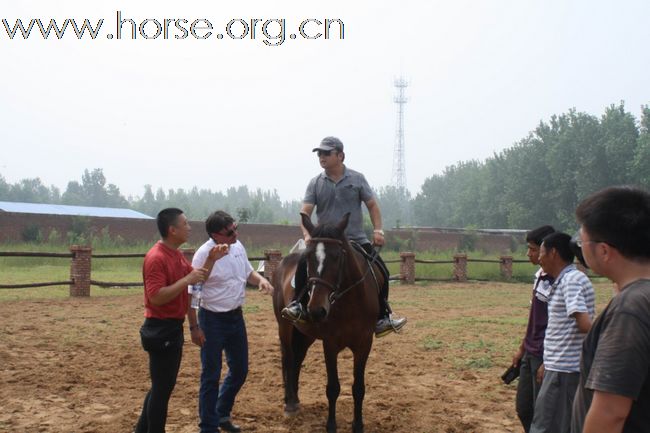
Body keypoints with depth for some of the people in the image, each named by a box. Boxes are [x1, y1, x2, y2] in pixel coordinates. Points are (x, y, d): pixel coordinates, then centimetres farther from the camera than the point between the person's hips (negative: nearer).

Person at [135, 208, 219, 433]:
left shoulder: (177, 254, 9)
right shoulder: (156, 258, -20)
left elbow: (194, 281, 18)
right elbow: (156, 297, -27)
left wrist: (209, 261, 3)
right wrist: (187, 280, -27)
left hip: (174, 327, 10)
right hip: (161, 330, -10)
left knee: (163, 385, 19)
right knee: (162, 387, 0)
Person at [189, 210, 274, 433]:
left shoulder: (238, 247, 0)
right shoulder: (204, 255, -21)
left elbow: (248, 272, 17)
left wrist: (260, 279, -6)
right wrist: (194, 327, -17)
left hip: (236, 316, 7)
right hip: (213, 320, -7)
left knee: (240, 370, 17)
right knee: (211, 375, 2)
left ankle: (222, 415, 37)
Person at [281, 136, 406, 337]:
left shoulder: (357, 179, 2)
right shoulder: (315, 183, 1)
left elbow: (372, 206, 4)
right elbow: (305, 212, -6)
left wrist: (378, 230, -9)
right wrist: (307, 235, -23)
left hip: (356, 240, 1)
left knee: (382, 272, -7)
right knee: (304, 262, -27)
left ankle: (382, 317, 6)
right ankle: (298, 304, -14)